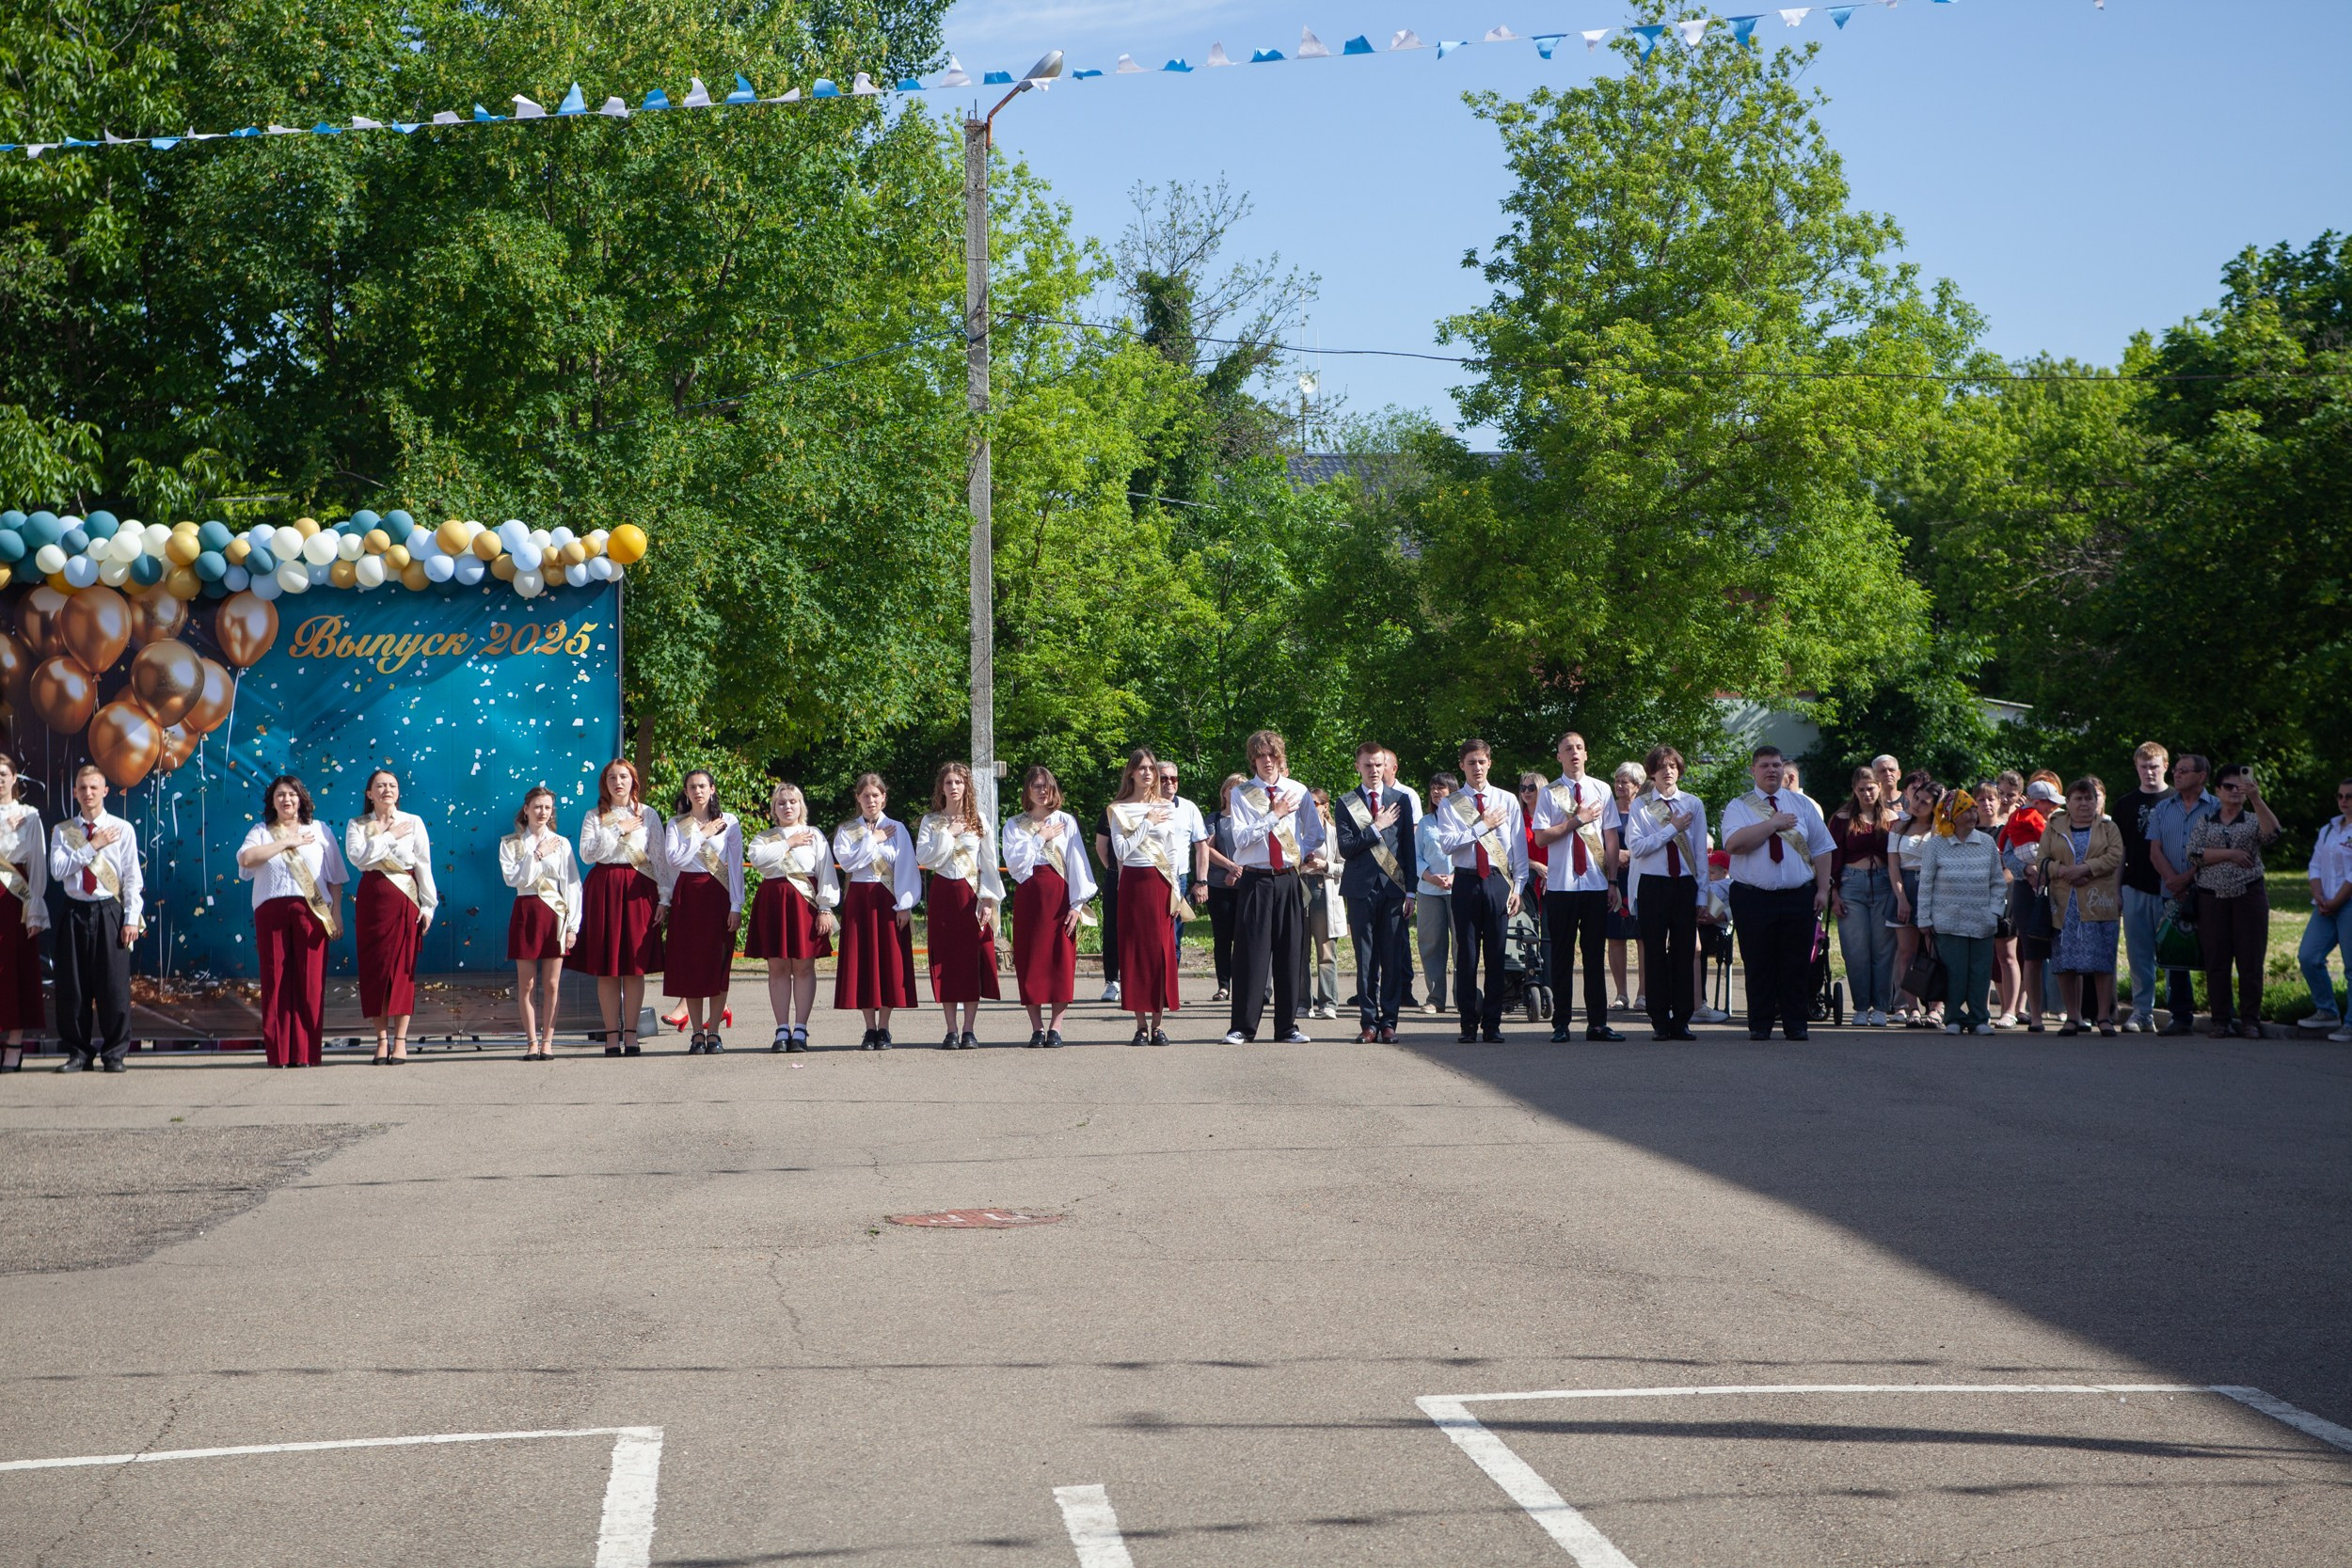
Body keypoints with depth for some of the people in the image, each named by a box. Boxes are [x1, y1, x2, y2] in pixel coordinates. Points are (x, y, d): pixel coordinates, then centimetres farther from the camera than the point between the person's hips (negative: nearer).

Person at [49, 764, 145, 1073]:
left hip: (110, 911, -2)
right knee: (72, 986, 3)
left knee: (113, 985, -2)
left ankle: (115, 1053, 7)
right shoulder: (62, 831, 7)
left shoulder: (122, 830, 3)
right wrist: (92, 846, -10)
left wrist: (131, 919, -6)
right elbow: (57, 870, -7)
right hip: (75, 912, 2)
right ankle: (79, 1053, 13)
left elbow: (132, 878, 1)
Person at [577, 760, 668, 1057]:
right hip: (604, 888, 0)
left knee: (635, 967, -2)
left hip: (638, 890, 0)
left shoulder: (647, 815, 10)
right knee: (606, 968, -1)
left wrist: (663, 897, -2)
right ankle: (612, 1034, 3)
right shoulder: (594, 817, 10)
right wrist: (618, 830, -7)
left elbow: (660, 858, 6)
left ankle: (631, 1032, 3)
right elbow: (586, 854, -4)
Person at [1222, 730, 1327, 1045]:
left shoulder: (1298, 791, 7)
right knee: (1252, 952, -4)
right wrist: (1275, 815, -11)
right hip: (1255, 880, -2)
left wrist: (1309, 854, -3)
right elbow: (1241, 838, -9)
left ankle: (1287, 1026, 11)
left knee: (1290, 952, 3)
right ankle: (1243, 1027, 2)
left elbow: (1315, 833, 15)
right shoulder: (1242, 794, 1)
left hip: (1289, 879, 2)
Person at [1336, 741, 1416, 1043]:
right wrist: (1376, 828, -10)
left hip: (1394, 888, 1)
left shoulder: (1401, 800, 10)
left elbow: (1409, 848, 9)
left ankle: (1388, 1021, 4)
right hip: (1361, 889, -1)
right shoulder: (1347, 803, 7)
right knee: (1365, 960, 0)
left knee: (1393, 959, 0)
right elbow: (1346, 848, -3)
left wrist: (1410, 891, 3)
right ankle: (1368, 1021, 5)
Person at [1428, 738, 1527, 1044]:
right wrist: (1482, 826, -9)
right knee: (1466, 954, 1)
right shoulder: (1450, 805, 6)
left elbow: (1519, 847, 8)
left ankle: (1492, 1024, 5)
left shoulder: (1507, 801, 10)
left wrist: (1518, 886, 1)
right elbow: (1447, 844, -8)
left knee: (1496, 955, 0)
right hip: (1466, 883, 0)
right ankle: (1469, 1023, 7)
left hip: (1498, 881, 1)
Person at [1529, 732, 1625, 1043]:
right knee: (1562, 955, 3)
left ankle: (1597, 1023, 9)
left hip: (1596, 885, 1)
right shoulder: (1549, 793, 3)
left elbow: (1612, 839, 6)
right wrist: (1576, 821, -10)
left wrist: (1613, 881, 1)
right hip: (1560, 886, -1)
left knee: (1594, 953, 5)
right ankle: (1560, 1024, 8)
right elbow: (1541, 838, -4)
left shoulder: (1601, 791, 7)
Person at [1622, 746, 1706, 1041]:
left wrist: (1703, 892, 2)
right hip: (1652, 885, -1)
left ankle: (1681, 1020, 7)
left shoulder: (1693, 804, 7)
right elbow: (1636, 846, -10)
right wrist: (1672, 828, -12)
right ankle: (1660, 1022, 5)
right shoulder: (1640, 805, 2)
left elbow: (1701, 851, 7)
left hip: (1685, 884, 1)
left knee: (1684, 953, 1)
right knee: (1655, 953, 0)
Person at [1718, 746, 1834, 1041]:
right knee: (1759, 966, 1)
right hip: (1753, 898, -2)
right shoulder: (1739, 807, 3)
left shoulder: (1802, 805, 12)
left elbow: (1822, 849, 11)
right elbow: (1734, 843, -17)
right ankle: (1760, 1025, 9)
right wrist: (1774, 823, -13)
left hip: (1799, 896, 2)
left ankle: (1797, 1025, 9)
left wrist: (1822, 889, 2)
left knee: (1797, 964, 2)